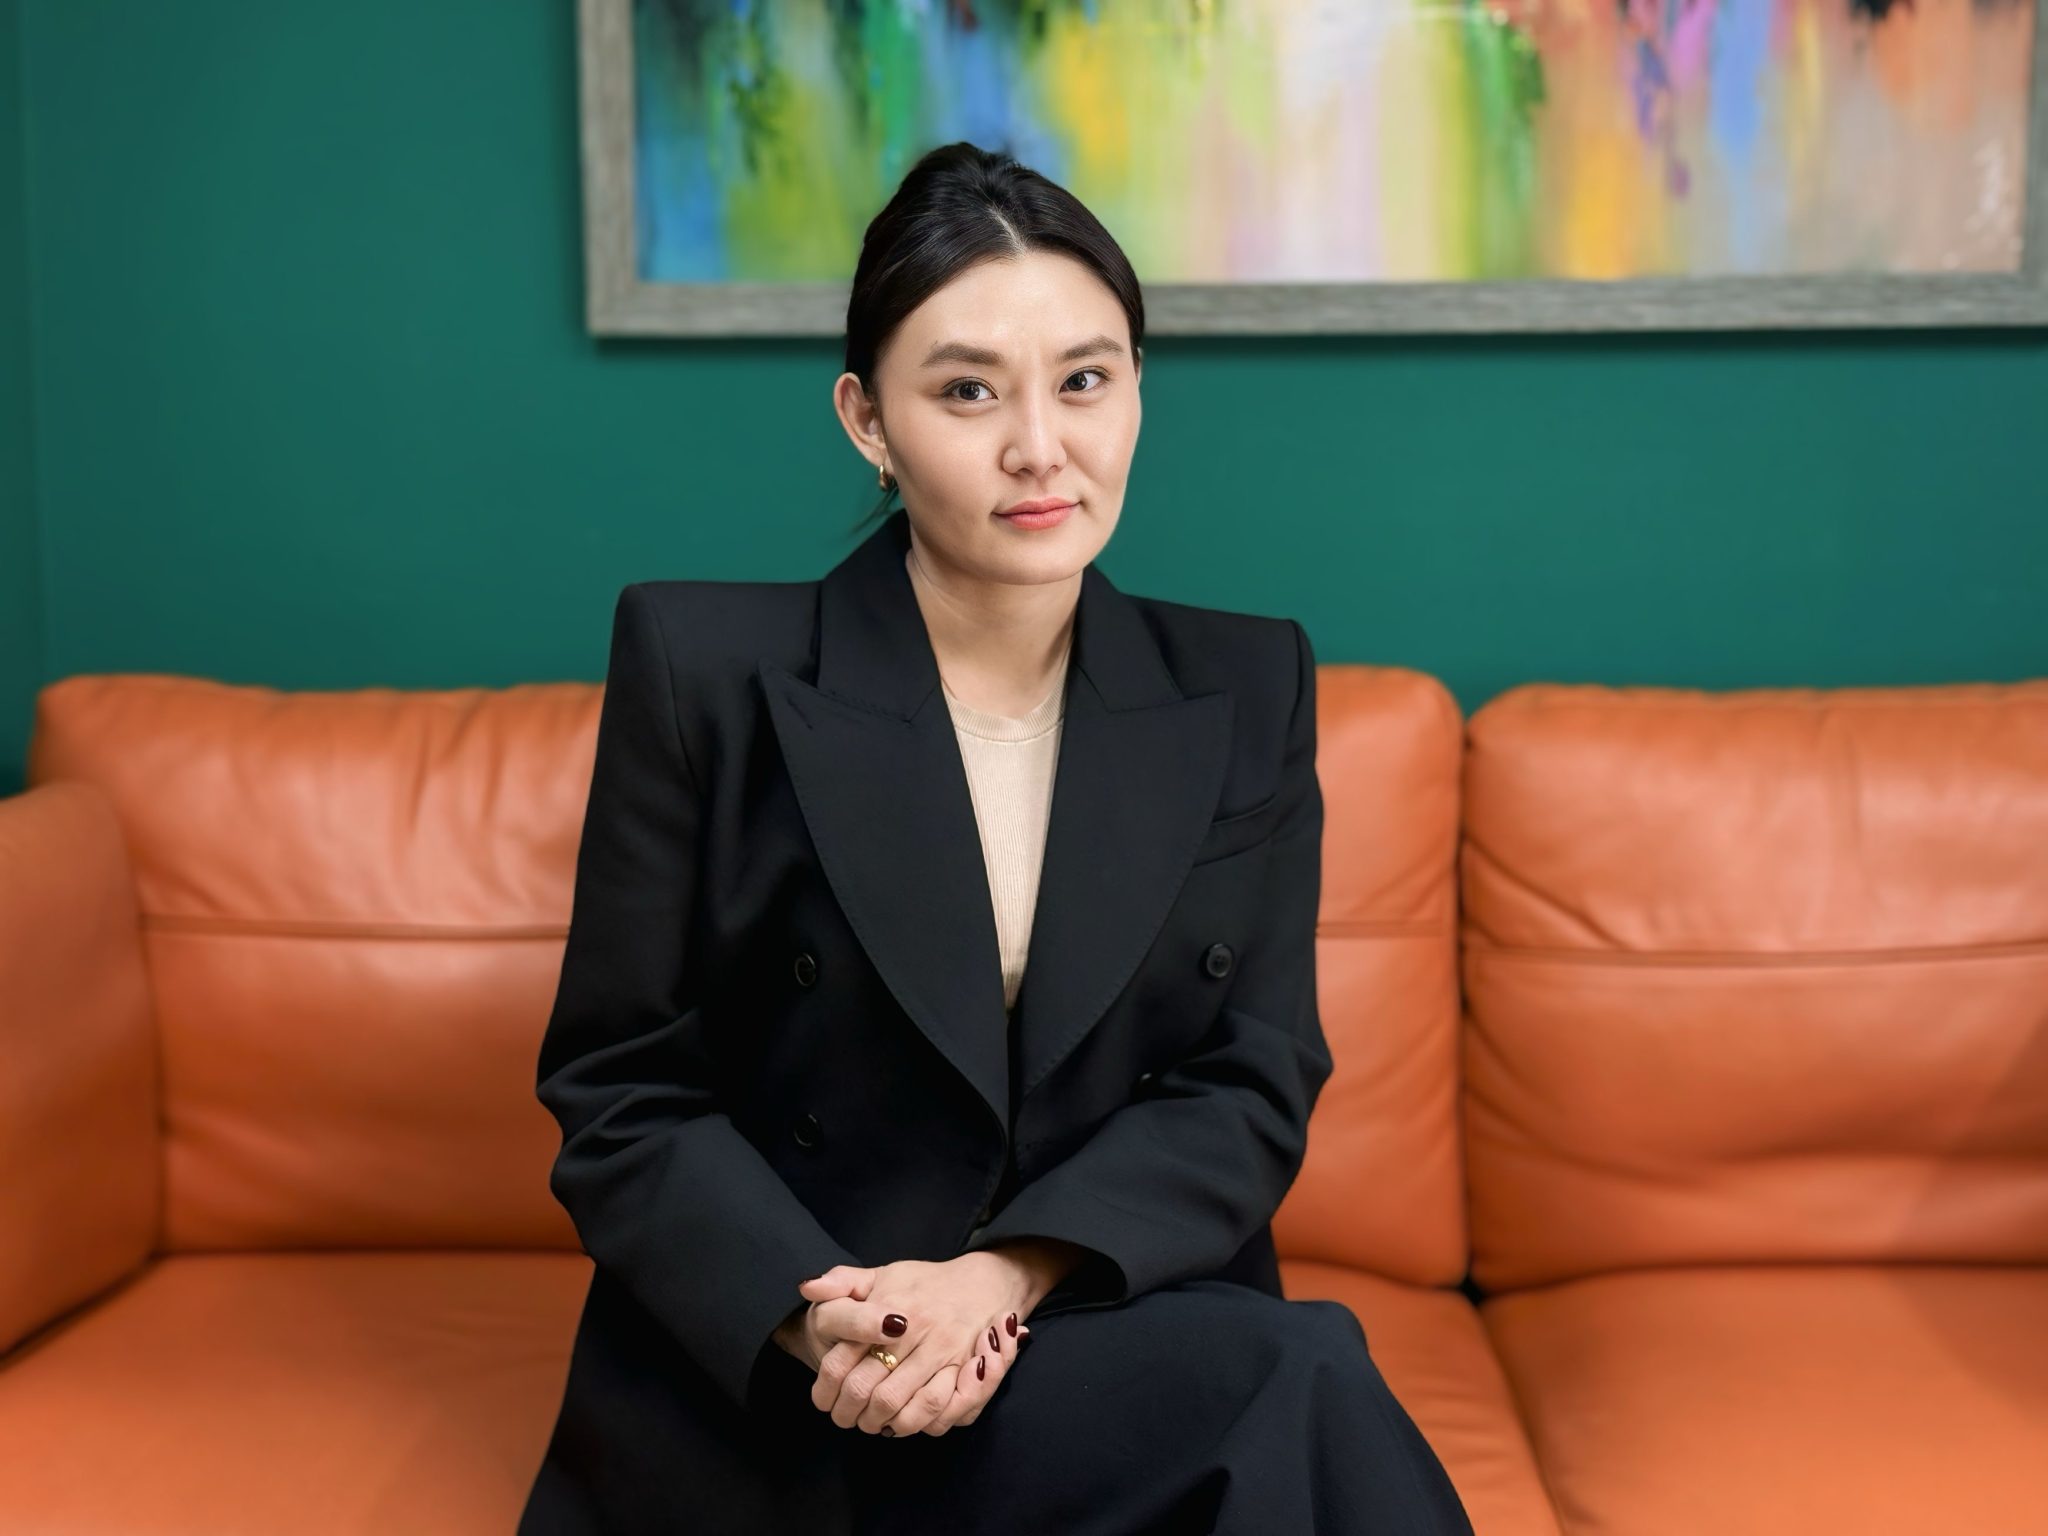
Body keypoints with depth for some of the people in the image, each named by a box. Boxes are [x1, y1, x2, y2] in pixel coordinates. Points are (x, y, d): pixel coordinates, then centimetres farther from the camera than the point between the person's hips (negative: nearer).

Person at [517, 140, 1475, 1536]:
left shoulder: (1247, 691, 4)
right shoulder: (706, 668, -4)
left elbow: (1253, 1085, 1)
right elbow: (621, 1099, -3)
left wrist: (1006, 1277, -16)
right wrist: (822, 1321, -20)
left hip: (1118, 1344, 4)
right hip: (761, 1383, -4)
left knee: (1297, 1391, -29)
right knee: (1300, 1386, -26)